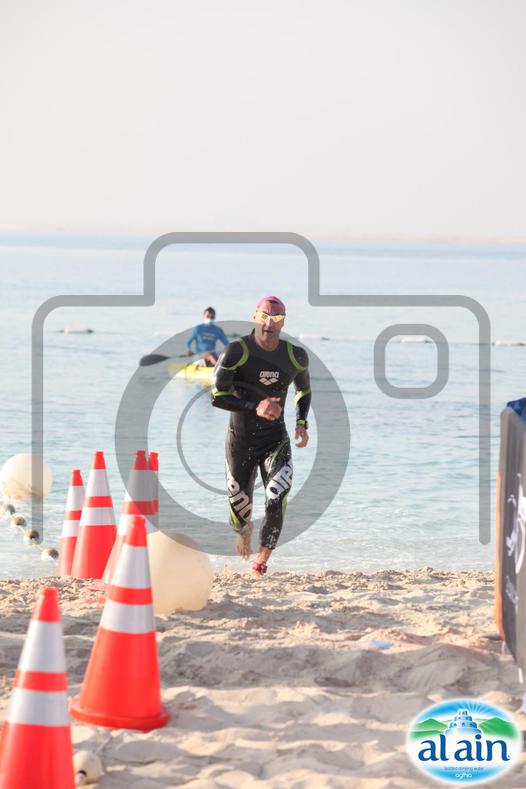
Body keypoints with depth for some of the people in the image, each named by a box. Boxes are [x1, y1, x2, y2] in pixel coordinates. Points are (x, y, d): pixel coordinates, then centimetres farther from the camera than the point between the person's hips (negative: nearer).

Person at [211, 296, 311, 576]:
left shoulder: (296, 356, -1)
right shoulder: (236, 351, -14)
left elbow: (304, 389, 19)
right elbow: (217, 396, -18)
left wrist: (301, 423, 3)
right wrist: (254, 408, -29)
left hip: (276, 440, 1)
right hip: (240, 440, -1)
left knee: (277, 500, -21)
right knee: (240, 506, 7)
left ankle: (263, 558, -5)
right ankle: (244, 530, 46)